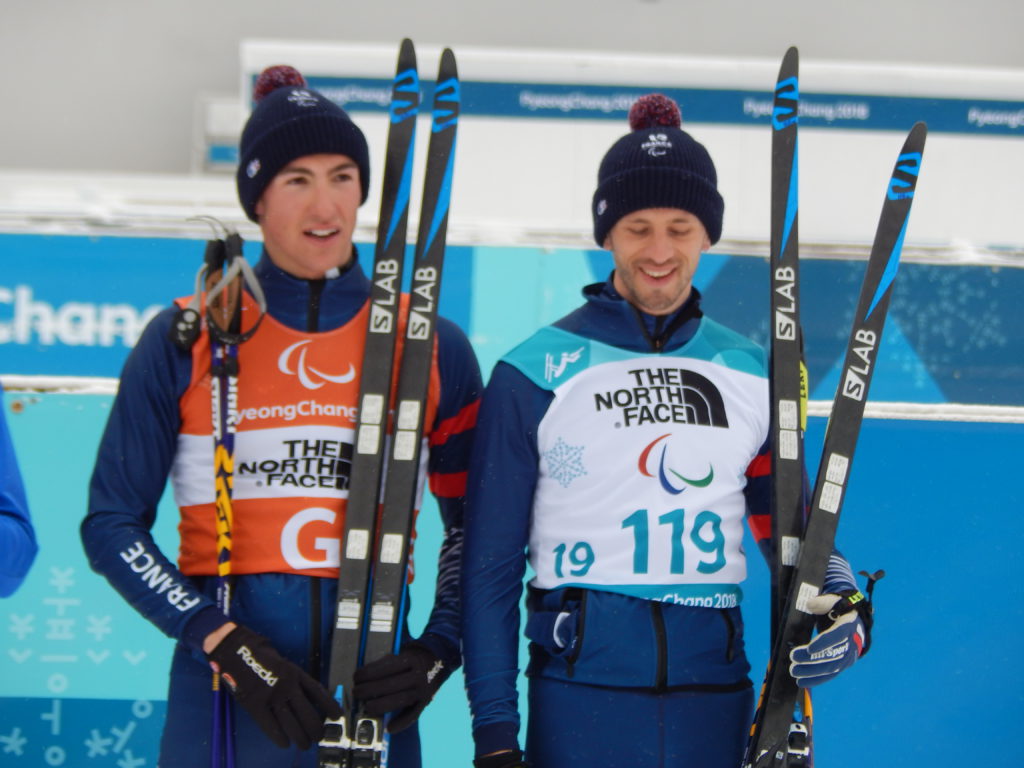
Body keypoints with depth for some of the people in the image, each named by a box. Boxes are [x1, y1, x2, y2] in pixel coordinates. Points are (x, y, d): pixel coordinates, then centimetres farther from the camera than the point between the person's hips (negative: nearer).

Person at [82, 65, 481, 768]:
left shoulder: (432, 347, 5)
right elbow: (113, 525, 0)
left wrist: (440, 649, -4)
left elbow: (473, 526, 13)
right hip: (223, 692, -1)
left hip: (371, 689, 1)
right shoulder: (188, 339, 1)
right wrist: (229, 646, -12)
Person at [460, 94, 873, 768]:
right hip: (580, 696, -3)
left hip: (715, 700, 3)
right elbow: (491, 564, 1)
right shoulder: (535, 375, -1)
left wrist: (837, 599, -5)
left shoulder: (754, 376, 9)